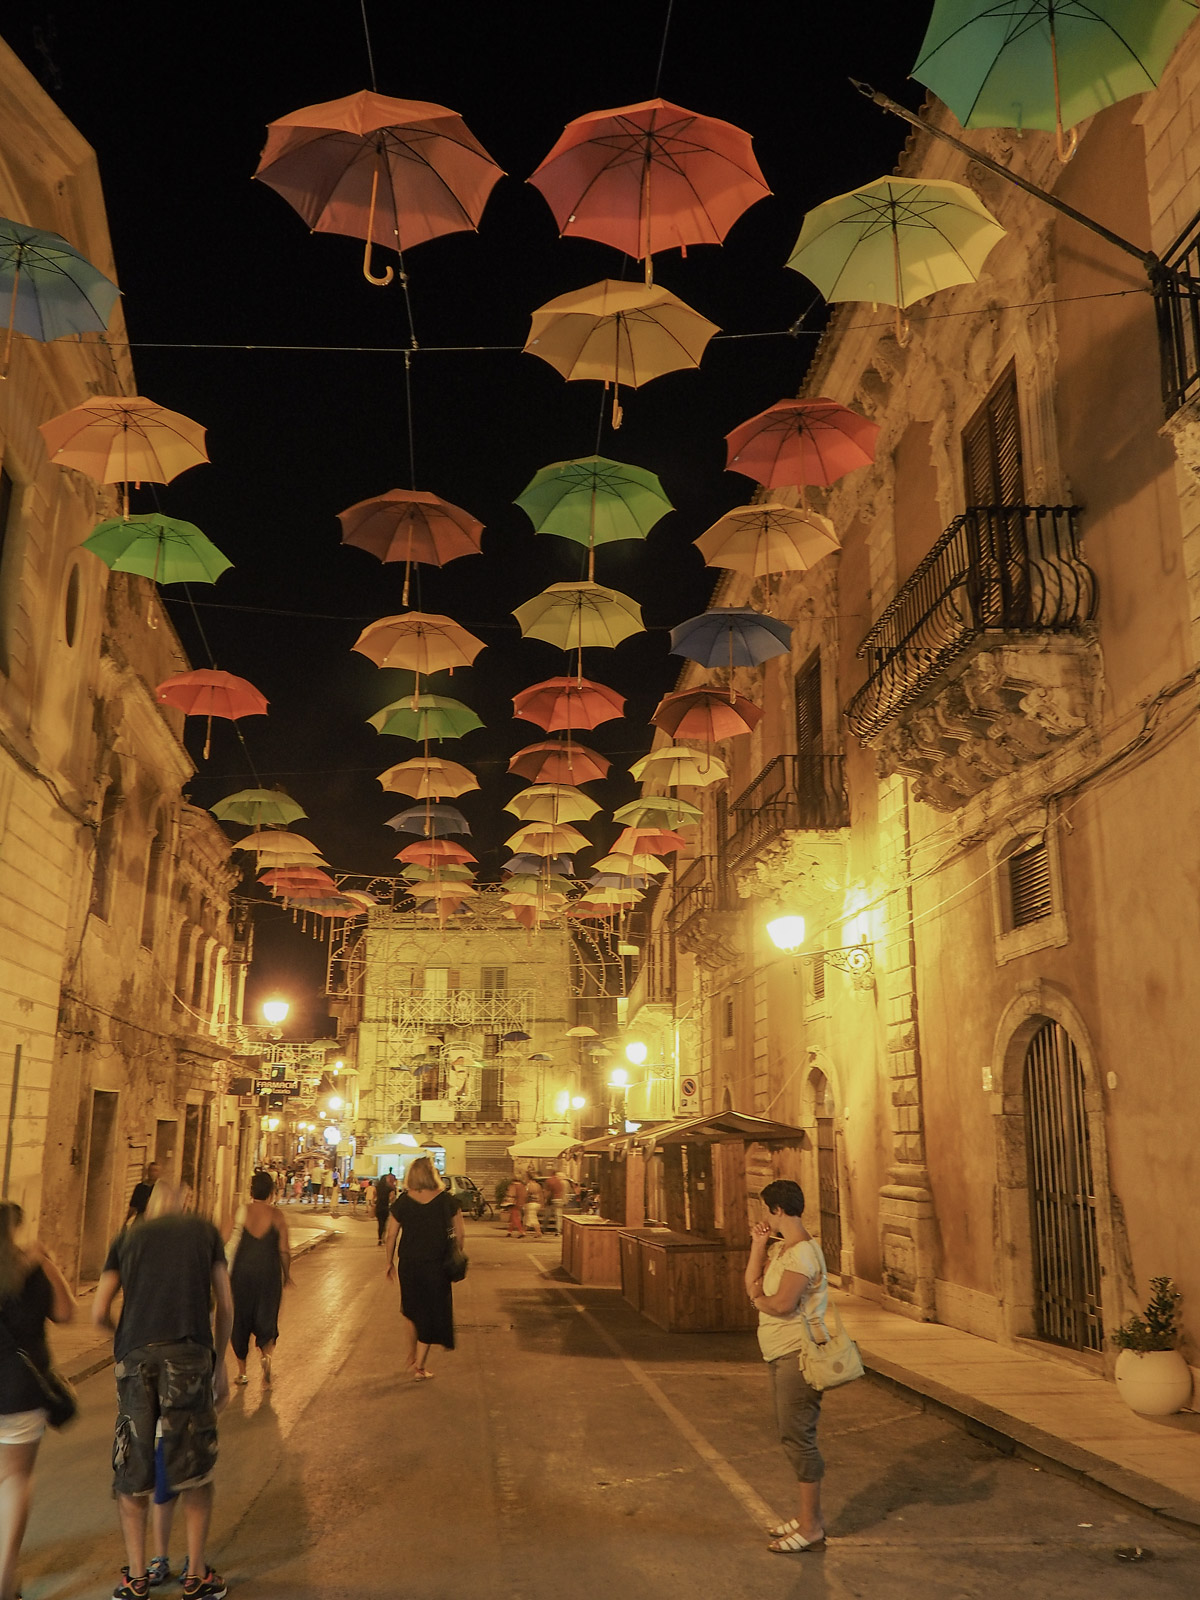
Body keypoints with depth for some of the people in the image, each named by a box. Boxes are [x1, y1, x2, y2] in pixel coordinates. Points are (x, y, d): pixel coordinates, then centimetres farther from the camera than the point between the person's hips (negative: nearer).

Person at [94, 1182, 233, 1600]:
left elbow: (99, 1313, 16)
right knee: (195, 1468, 11)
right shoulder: (204, 1232, 18)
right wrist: (221, 1364, 25)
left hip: (135, 1355, 1)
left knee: (132, 1472, 14)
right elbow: (225, 1307, 15)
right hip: (189, 1351, -1)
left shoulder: (127, 1239, 20)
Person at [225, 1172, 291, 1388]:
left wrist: (227, 1272, 8)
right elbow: (284, 1250, -3)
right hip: (269, 1273, -1)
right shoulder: (277, 1215, -4)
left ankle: (242, 1371, 21)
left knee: (240, 1321, 15)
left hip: (242, 1271, 1)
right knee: (266, 1320, 10)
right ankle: (266, 1354, -19)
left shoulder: (242, 1212, -4)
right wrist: (287, 1273, 11)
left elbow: (232, 1244, -3)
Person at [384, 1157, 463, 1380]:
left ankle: (412, 1354, 35)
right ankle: (419, 1365, 10)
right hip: (437, 1264, -1)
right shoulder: (446, 1200, -7)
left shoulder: (402, 1201, -6)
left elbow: (391, 1236, -2)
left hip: (408, 1263, 1)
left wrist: (390, 1262, 11)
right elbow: (459, 1235, -2)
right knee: (431, 1312, 10)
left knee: (411, 1310, 24)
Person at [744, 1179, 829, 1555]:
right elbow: (752, 1282, 10)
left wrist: (758, 1299, -7)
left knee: (798, 1437, -4)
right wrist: (758, 1243, 3)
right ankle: (804, 1514, 30)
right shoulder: (780, 1249, 11)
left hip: (798, 1355, -10)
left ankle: (811, 1528, 4)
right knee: (792, 1436, 18)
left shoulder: (802, 1253, -20)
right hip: (781, 1355, 10)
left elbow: (782, 1303, -27)